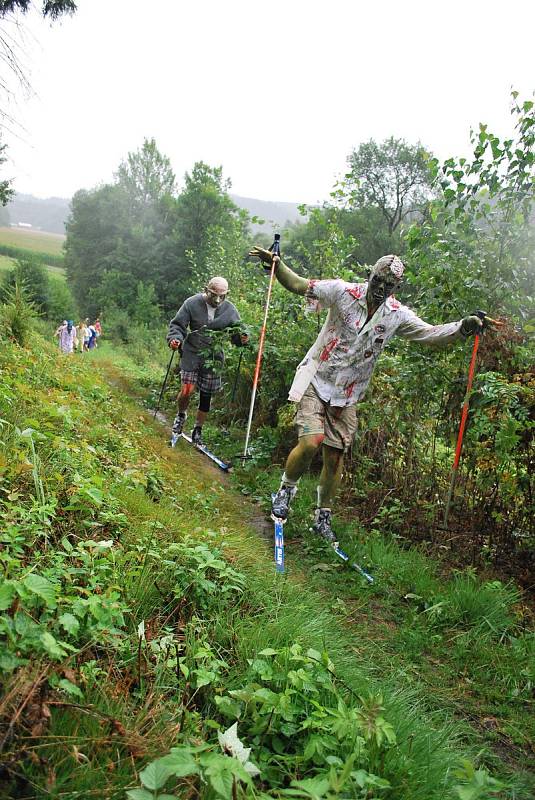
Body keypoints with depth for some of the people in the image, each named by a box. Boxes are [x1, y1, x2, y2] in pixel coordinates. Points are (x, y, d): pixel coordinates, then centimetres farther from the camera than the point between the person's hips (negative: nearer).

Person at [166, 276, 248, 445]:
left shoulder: (230, 309, 0)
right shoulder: (192, 303, -7)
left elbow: (236, 332, 8)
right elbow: (177, 324, -3)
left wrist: (241, 339, -16)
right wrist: (175, 338, -23)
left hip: (214, 357, 2)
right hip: (192, 353, -2)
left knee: (206, 396, 8)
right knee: (187, 390, -14)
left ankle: (198, 430, 26)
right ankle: (181, 415, 20)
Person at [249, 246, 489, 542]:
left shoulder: (397, 315, 1)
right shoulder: (343, 292, -9)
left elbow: (431, 334, 4)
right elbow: (298, 285, -6)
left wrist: (463, 327, -11)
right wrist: (276, 264, -21)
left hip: (346, 395, 4)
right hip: (316, 382, -3)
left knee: (335, 458, 6)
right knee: (310, 442, -21)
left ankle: (323, 517, 24)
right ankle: (286, 489, 9)